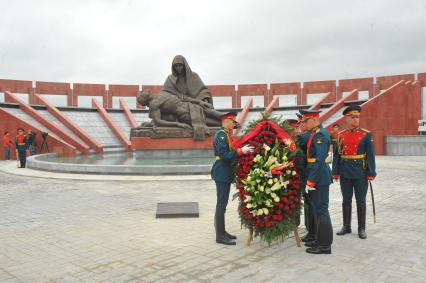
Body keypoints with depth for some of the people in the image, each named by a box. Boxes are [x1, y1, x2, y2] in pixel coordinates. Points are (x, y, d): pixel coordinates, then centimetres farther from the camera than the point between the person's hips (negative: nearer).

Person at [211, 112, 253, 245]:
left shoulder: (227, 134, 15)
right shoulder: (221, 135, -15)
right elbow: (224, 155, -23)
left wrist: (242, 150, 8)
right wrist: (241, 151, -26)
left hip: (225, 173, 10)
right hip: (222, 174, -10)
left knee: (223, 203, 15)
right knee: (221, 204, -5)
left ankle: (222, 231, 25)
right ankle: (220, 236, 1)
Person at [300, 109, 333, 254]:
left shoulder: (320, 134, -15)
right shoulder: (315, 133, 15)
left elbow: (319, 160, -22)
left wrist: (311, 181, -22)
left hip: (319, 178, -10)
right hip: (319, 178, 10)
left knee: (321, 210, -3)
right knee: (318, 209, 16)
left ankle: (325, 245, 6)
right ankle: (320, 239, 28)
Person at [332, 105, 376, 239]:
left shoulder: (366, 135, -3)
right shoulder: (340, 135, 3)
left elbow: (370, 155, -4)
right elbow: (337, 155, 5)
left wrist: (371, 173, -9)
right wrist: (335, 172, 0)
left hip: (361, 174, -2)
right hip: (345, 174, 2)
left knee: (361, 201, 7)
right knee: (346, 201, 11)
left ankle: (361, 228, 19)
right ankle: (346, 226, 24)